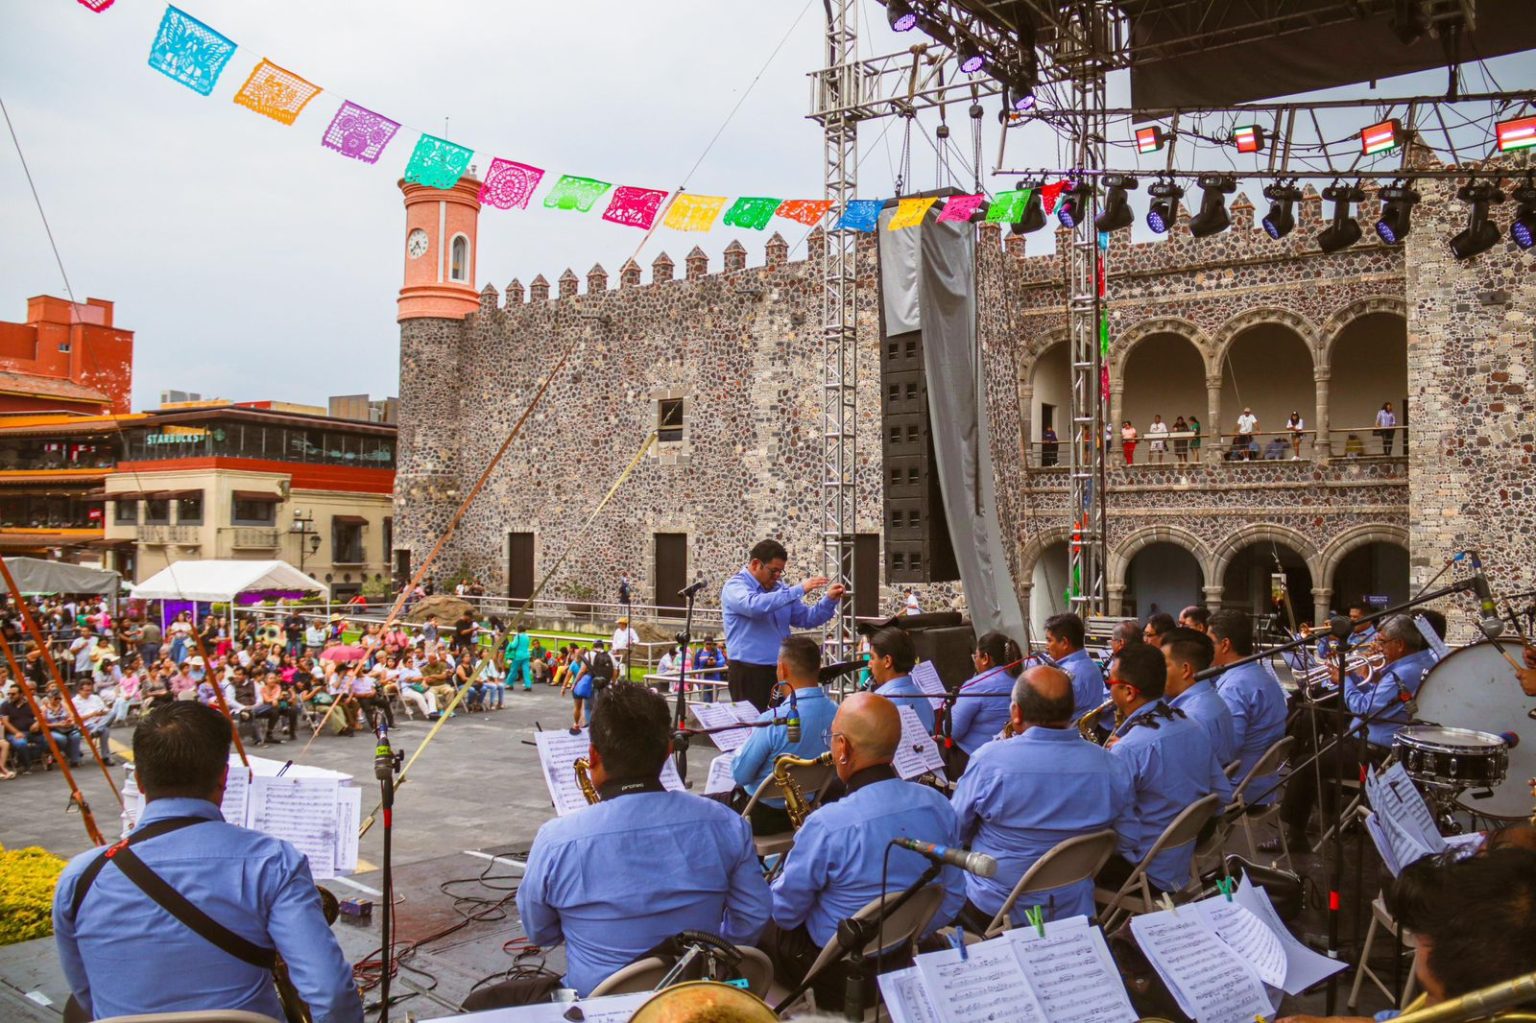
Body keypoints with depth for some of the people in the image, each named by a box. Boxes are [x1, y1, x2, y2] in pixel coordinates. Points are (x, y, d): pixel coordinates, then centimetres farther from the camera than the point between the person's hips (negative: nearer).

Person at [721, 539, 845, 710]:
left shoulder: (779, 588, 13)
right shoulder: (735, 586, -8)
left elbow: (805, 619, 16)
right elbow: (755, 605, -31)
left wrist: (829, 600, -2)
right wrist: (799, 590, -31)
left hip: (782, 671, 7)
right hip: (749, 672, -7)